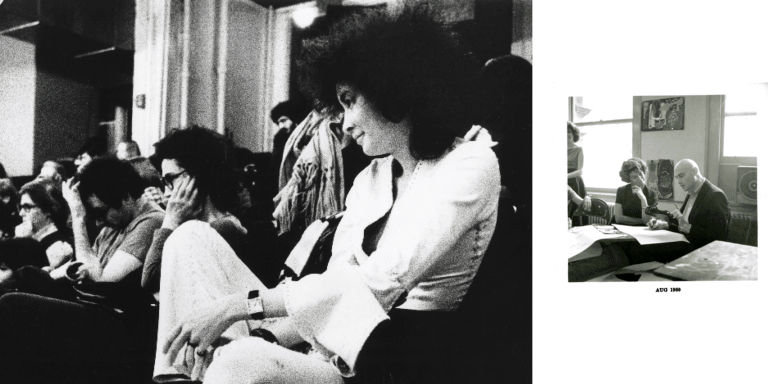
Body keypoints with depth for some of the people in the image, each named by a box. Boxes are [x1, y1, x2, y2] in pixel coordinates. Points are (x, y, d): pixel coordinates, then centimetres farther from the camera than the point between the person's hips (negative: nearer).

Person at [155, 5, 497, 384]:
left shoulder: (470, 166, -9)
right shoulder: (369, 179, 15)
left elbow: (377, 284, -20)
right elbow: (335, 286, 6)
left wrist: (240, 303, -19)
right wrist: (264, 337, -13)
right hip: (336, 352, 8)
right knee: (191, 237, -1)